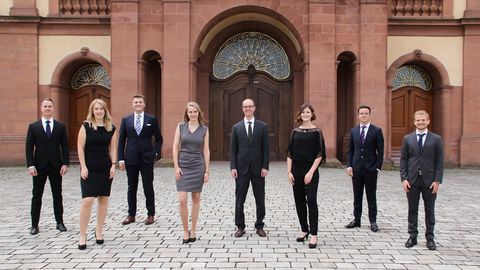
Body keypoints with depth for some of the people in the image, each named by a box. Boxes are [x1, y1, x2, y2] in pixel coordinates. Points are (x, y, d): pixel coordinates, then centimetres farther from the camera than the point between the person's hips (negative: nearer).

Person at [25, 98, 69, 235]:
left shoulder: (60, 127, 5)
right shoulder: (33, 126, 3)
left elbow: (65, 147, 3)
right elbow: (29, 147, -1)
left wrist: (65, 164, -6)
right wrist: (30, 165, -10)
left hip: (56, 166, 1)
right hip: (39, 166, 0)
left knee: (57, 195, 7)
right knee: (37, 196, 6)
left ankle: (59, 222, 16)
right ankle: (34, 224, 14)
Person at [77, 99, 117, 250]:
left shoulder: (111, 128, 5)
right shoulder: (86, 126, -3)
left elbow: (113, 148, 8)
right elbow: (80, 148, -4)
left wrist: (113, 165, -1)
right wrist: (83, 167, -10)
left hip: (105, 168, 3)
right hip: (89, 169, -3)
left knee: (103, 200, 8)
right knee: (87, 201, -9)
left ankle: (99, 231, 22)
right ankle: (82, 235, 2)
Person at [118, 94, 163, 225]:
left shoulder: (151, 119, 3)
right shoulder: (126, 120, 6)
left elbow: (159, 139, 8)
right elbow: (121, 140, 6)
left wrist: (155, 153, -4)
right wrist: (121, 158, -1)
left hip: (147, 158, -1)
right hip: (131, 159, 2)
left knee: (148, 187, 4)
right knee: (131, 187, 9)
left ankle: (151, 214, 14)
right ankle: (131, 215, 19)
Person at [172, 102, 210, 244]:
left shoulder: (204, 129, 2)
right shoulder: (181, 126, 1)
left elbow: (206, 151, 3)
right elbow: (175, 148, 0)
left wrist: (207, 171, 0)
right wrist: (176, 167, -7)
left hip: (198, 166, 1)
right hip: (183, 166, -1)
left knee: (196, 198, 8)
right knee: (182, 200, -8)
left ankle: (193, 231, 20)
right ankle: (185, 231, 8)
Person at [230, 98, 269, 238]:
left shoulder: (262, 126, 3)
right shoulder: (236, 127, 5)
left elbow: (266, 148, 1)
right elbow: (233, 149, 4)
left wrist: (265, 166, -6)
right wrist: (233, 167, -5)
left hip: (258, 168, 0)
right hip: (242, 168, 0)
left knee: (260, 199, 7)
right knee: (239, 199, 5)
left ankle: (259, 226, 20)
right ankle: (240, 227, 17)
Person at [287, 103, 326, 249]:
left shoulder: (316, 131, -3)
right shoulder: (295, 132, 8)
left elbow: (319, 154, -7)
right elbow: (290, 153, 9)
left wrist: (311, 172, -15)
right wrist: (289, 172, 1)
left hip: (310, 171, -4)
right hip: (296, 170, 4)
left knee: (311, 200, -9)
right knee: (299, 201, 8)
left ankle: (314, 235, -4)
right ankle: (304, 230, 22)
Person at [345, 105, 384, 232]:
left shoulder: (377, 131, -2)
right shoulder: (353, 131, 8)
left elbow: (380, 151, -3)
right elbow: (350, 150, 9)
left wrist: (378, 167, -9)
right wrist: (349, 165, 0)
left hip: (371, 169, -3)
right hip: (356, 168, 3)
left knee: (371, 196, 5)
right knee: (357, 196, 10)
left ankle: (373, 221, 13)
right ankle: (357, 220, 19)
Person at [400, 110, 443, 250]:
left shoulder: (436, 139, 0)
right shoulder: (407, 139, 4)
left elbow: (439, 162, -1)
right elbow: (403, 159, 4)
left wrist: (437, 181, -8)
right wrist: (404, 179, -4)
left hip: (429, 180, -1)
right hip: (412, 180, 1)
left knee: (429, 210, 8)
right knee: (412, 209, 8)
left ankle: (430, 238, 19)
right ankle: (412, 236, 18)